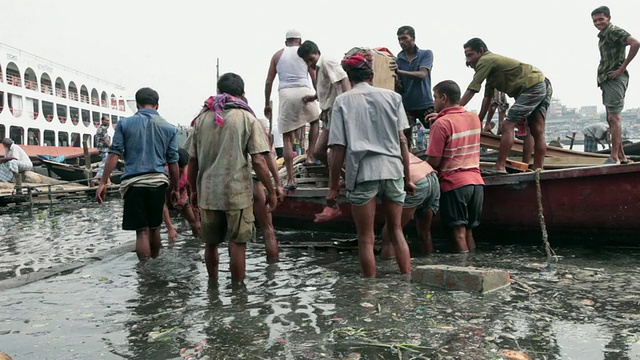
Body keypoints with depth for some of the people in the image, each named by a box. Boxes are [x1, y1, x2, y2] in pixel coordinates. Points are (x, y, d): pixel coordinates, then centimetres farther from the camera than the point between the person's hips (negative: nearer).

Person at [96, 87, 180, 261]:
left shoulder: (124, 124, 3)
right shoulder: (169, 128, 5)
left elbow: (114, 155, -2)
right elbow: (173, 163, 5)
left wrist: (103, 183, 1)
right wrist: (175, 188, 15)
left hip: (134, 182, -1)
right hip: (158, 182, 2)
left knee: (142, 231, 2)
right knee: (155, 228, 16)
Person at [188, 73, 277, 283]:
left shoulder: (202, 119, 7)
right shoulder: (247, 118, -4)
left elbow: (192, 160, 8)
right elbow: (258, 162, -11)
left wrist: (194, 190, 20)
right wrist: (271, 192, -3)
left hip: (207, 193, 4)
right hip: (237, 194, -4)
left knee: (211, 243, 17)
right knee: (237, 244, 5)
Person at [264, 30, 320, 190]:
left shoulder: (278, 54, 17)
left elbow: (269, 82, 12)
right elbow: (315, 79, 5)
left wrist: (267, 104, 17)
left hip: (285, 94, 1)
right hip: (304, 91, -1)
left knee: (287, 136, 5)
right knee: (315, 121, 30)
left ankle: (291, 178, 1)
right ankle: (310, 156, 19)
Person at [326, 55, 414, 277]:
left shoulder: (343, 101, 3)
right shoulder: (392, 97, 10)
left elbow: (339, 148, -2)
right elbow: (402, 140, 7)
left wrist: (333, 187, 2)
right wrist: (408, 177, 12)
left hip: (362, 173, -3)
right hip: (392, 169, 3)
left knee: (366, 238, 7)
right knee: (396, 232, 15)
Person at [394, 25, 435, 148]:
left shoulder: (426, 54, 1)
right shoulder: (398, 58, 7)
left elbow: (422, 75, -16)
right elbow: (399, 86, 7)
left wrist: (399, 71, -28)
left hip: (425, 104, -2)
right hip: (406, 105, 2)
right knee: (404, 139, -3)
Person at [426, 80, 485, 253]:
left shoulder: (441, 124, -12)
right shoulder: (474, 118, 9)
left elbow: (433, 162, -12)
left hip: (454, 183, -7)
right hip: (476, 181, 7)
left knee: (459, 233, 0)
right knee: (469, 232, 14)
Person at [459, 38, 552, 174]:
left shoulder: (485, 61, -7)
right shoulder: (492, 66, 22)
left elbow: (471, 91, -12)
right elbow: (488, 97, 23)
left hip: (533, 87, -10)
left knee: (508, 126, -12)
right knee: (537, 132, 8)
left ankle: (500, 167, -14)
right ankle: (538, 169, 11)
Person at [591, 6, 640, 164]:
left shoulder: (614, 31, -8)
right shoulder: (603, 35, 20)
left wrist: (622, 67, -19)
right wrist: (602, 79, 12)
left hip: (615, 79, -10)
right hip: (606, 80, 10)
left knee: (614, 117, -12)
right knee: (612, 118, 12)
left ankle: (614, 157, -12)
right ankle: (621, 156, 18)